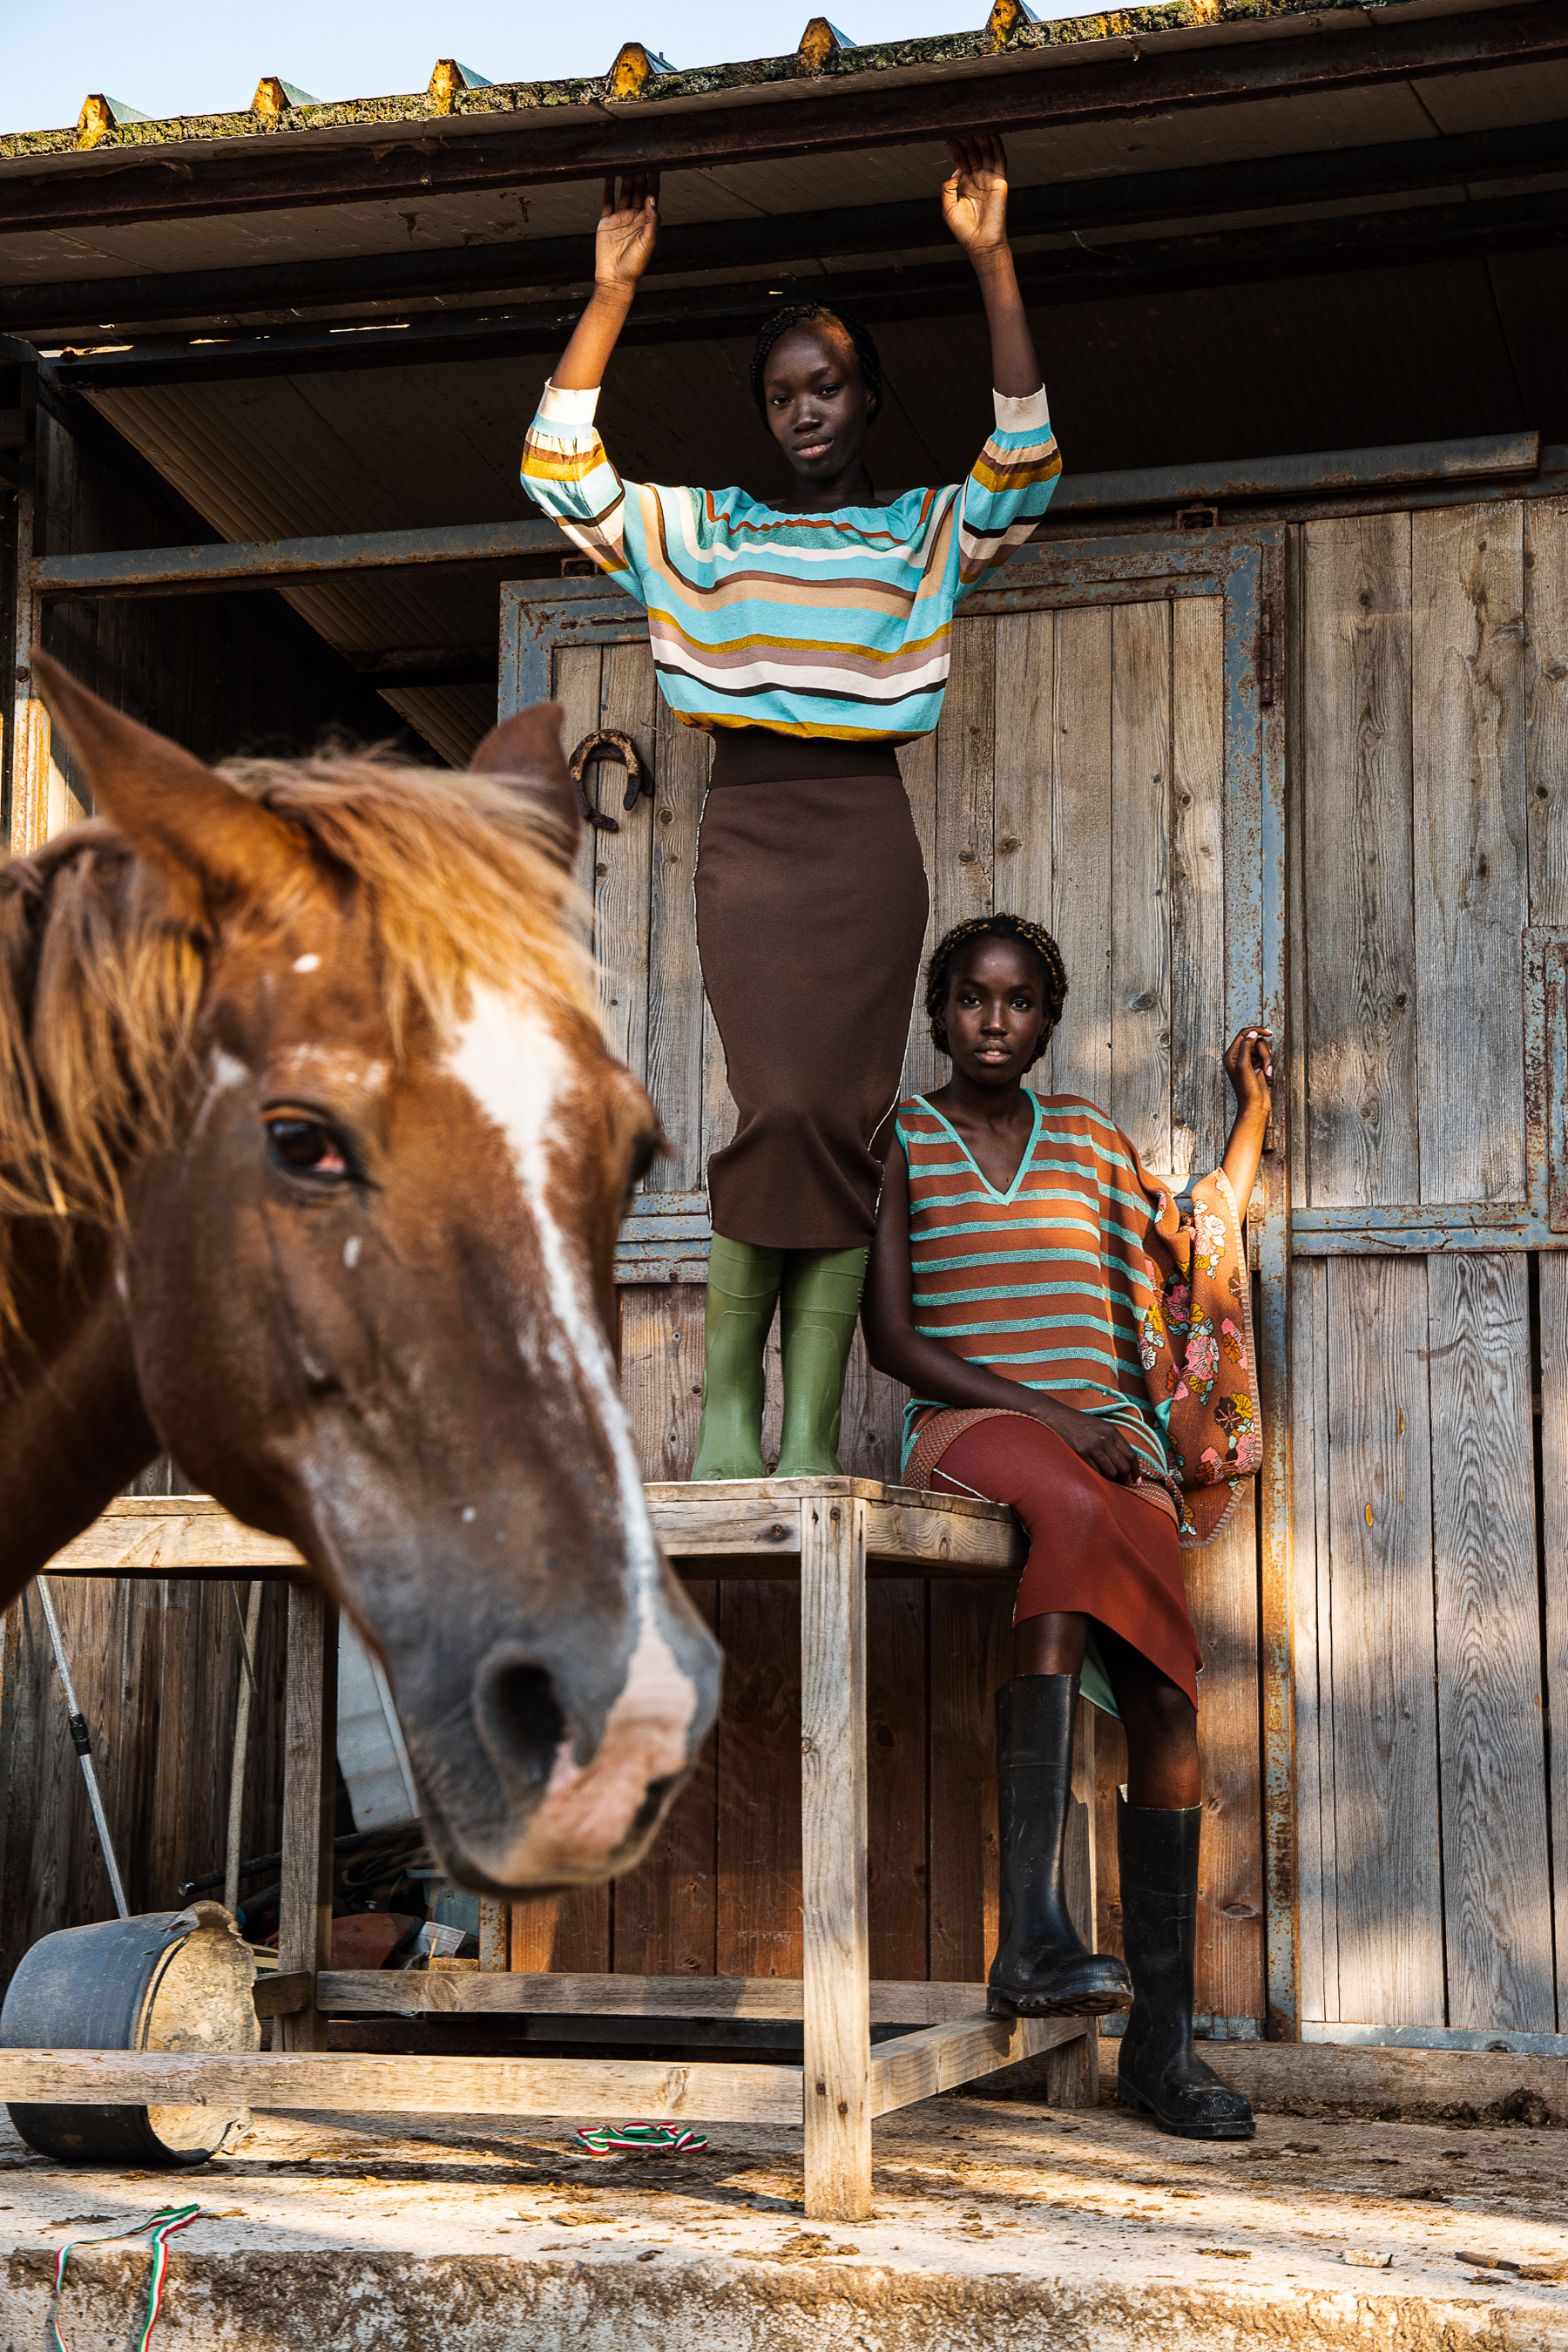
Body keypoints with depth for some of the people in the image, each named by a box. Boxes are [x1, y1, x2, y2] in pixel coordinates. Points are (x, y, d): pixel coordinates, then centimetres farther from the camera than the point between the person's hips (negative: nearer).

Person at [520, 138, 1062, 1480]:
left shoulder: (928, 534, 16)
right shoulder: (705, 530, 20)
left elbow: (1024, 467, -2)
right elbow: (561, 469, 11)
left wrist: (991, 262, -7)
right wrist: (614, 289, 8)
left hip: (864, 832, 0)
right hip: (747, 829, 0)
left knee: (844, 1122, -8)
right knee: (783, 1105, -16)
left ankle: (810, 1435, -9)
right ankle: (728, 1402, -6)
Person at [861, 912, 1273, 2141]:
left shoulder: (1085, 1135, 19)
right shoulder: (901, 1139, 8)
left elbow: (1199, 1243, 33)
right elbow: (891, 1338, -1)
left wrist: (1253, 1108, 27)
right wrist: (1047, 1418, -11)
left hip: (1106, 1436, 4)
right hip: (961, 1430, -4)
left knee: (1164, 1696, -18)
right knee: (1073, 1515, -39)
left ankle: (1162, 2033, -13)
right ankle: (1033, 1931, -44)